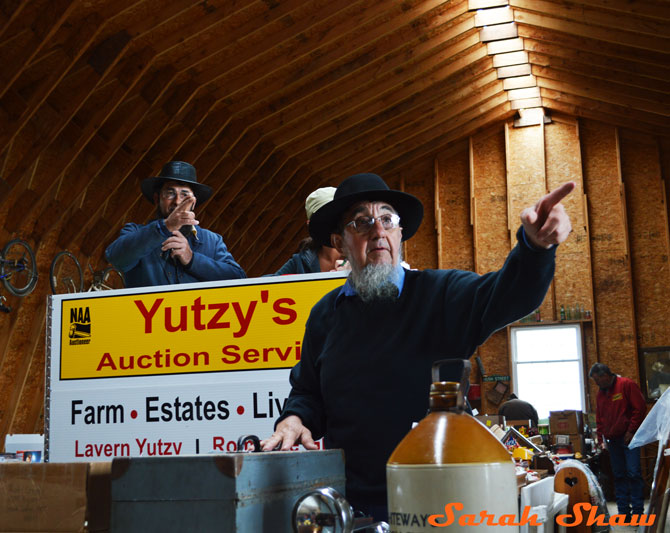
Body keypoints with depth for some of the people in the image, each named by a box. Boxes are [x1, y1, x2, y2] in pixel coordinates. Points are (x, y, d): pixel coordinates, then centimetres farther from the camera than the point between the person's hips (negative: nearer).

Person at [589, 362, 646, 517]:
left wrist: (631, 431, -11)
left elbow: (640, 408, -9)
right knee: (619, 476, 6)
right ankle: (623, 511, 10)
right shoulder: (600, 393, 15)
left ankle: (637, 511, -4)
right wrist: (602, 439, 11)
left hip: (628, 438, -6)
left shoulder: (627, 385, -5)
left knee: (633, 473, -9)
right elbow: (599, 419, 20)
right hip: (612, 440, 6)